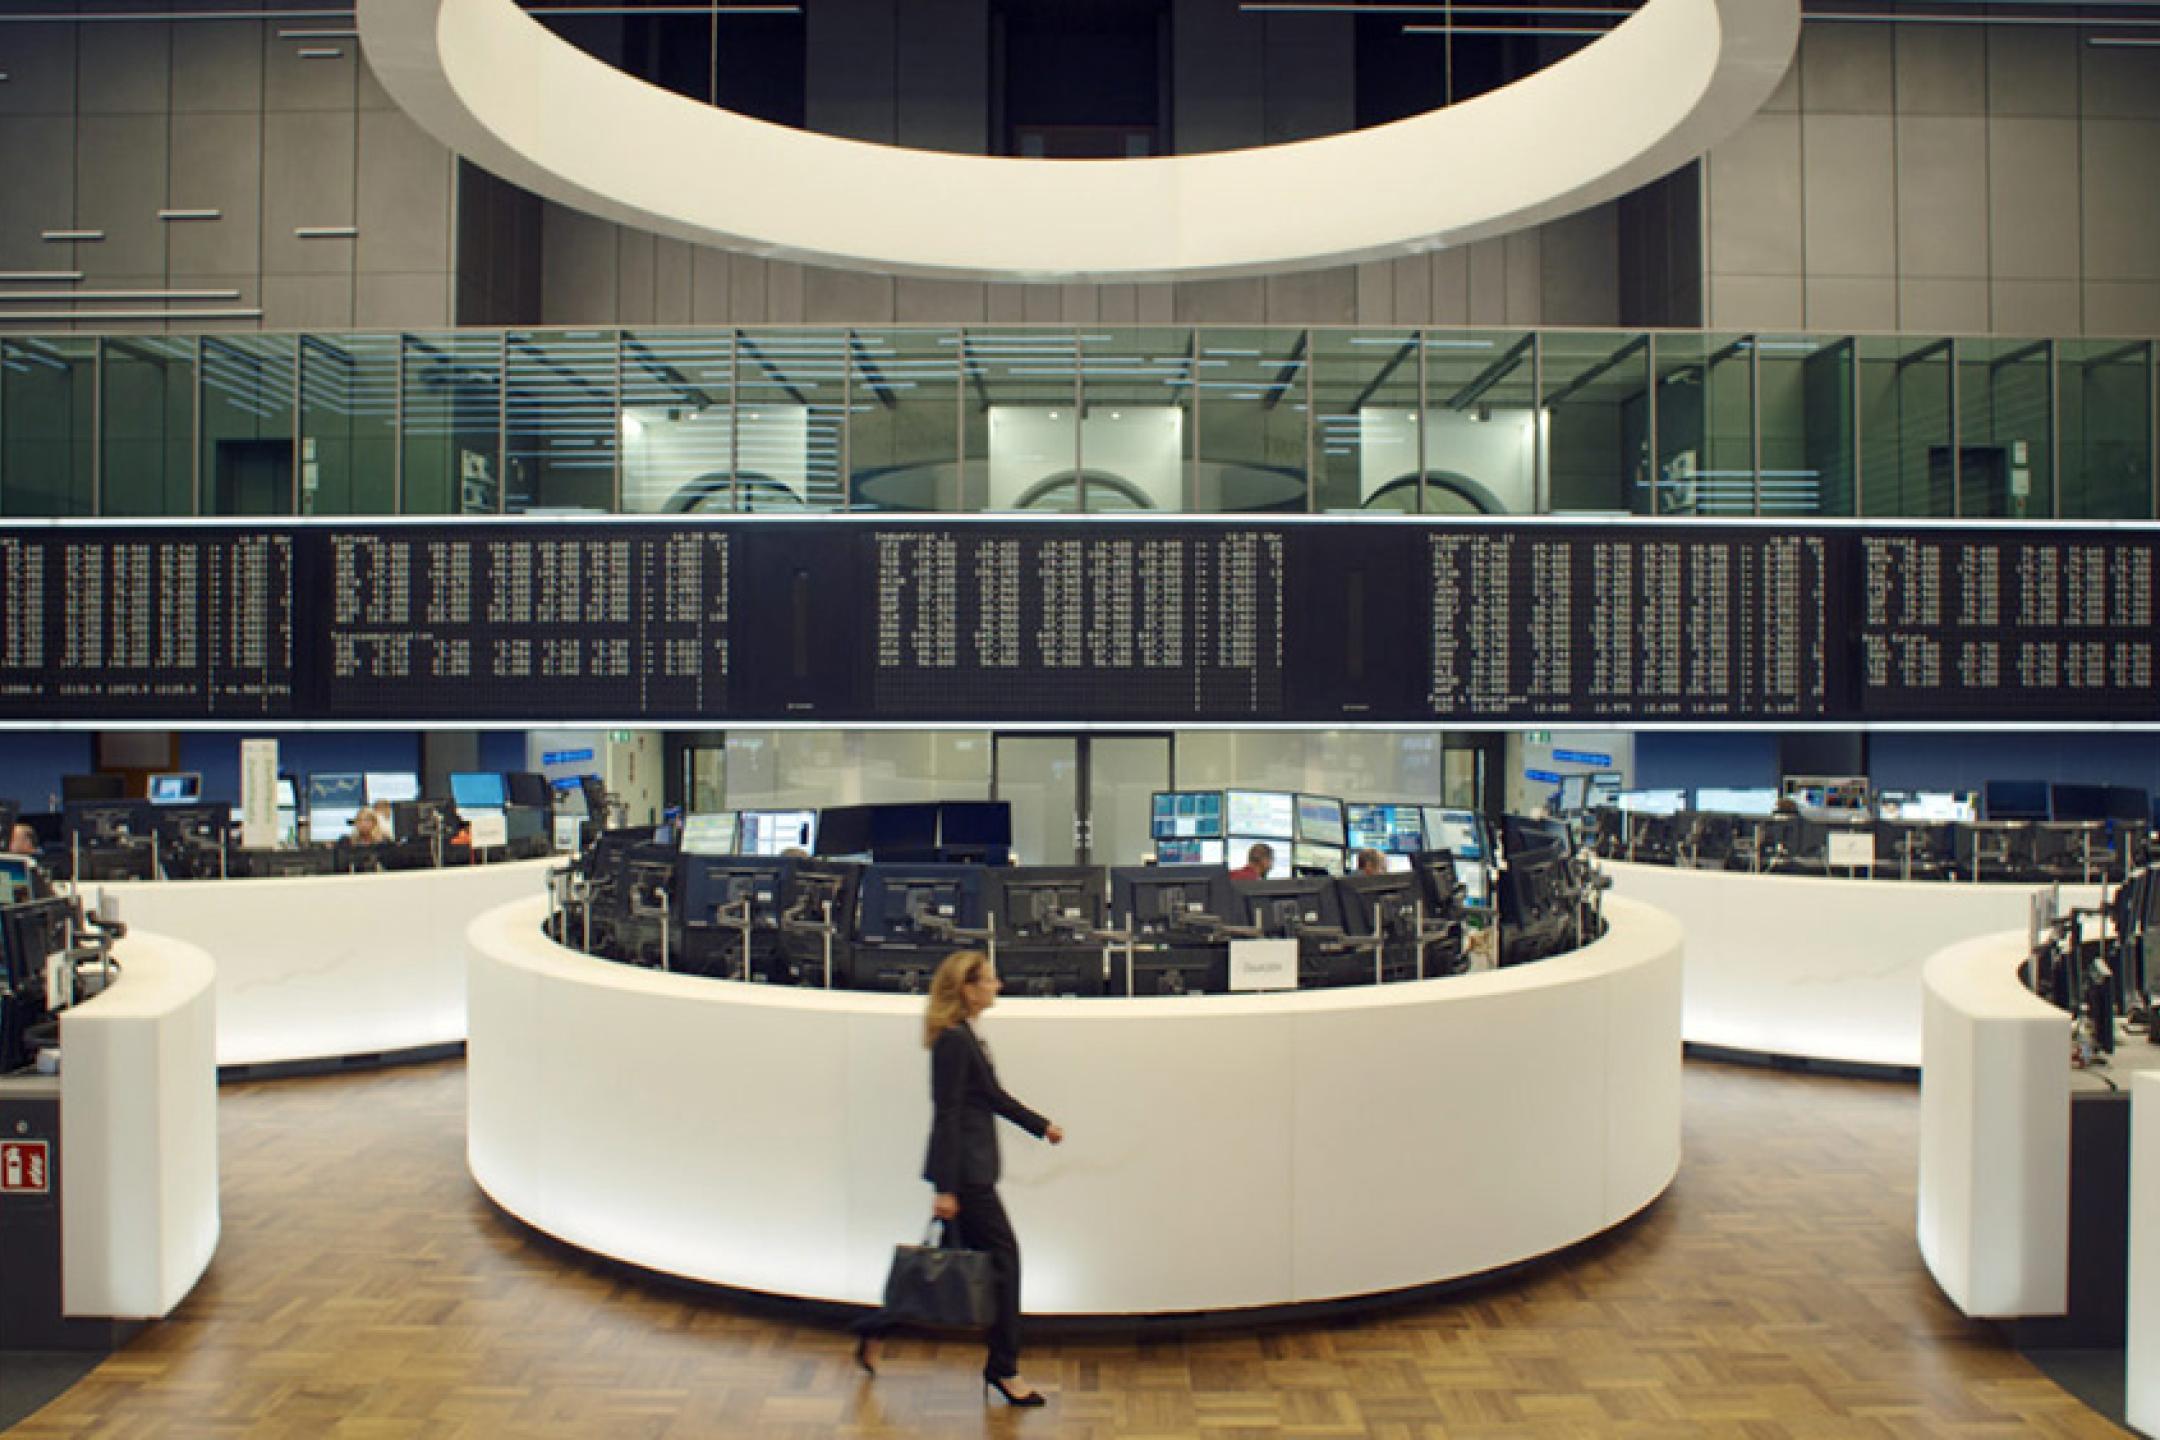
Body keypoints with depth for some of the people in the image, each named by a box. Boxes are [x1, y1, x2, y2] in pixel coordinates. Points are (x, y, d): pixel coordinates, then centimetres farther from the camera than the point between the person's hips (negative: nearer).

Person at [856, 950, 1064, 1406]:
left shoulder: (966, 1037, 12)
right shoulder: (953, 1040, -17)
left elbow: (993, 1096, 23)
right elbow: (946, 1114, -20)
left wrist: (1041, 1126, 30)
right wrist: (945, 1188, -21)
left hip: (972, 1169, 10)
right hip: (964, 1171, -10)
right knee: (1002, 1258, -1)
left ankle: (875, 1332, 22)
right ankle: (1004, 1368, 11)